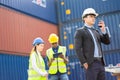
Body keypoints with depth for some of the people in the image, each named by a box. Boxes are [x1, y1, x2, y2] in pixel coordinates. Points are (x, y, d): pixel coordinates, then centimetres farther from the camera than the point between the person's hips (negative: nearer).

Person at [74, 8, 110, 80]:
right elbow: (78, 49, -8)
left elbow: (107, 42, 13)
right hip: (90, 64, -7)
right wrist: (84, 63, -16)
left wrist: (103, 30, -1)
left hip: (100, 63, 7)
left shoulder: (96, 32, 23)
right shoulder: (80, 31, 2)